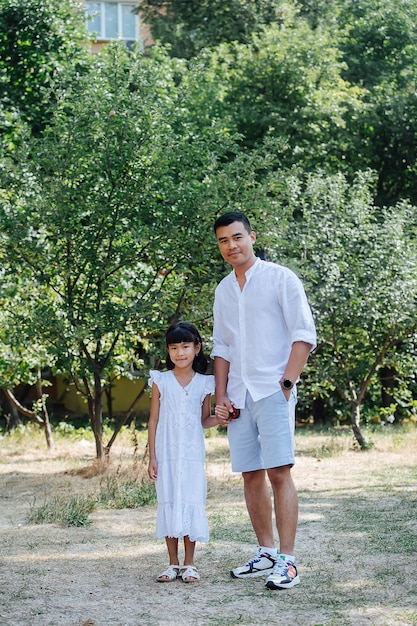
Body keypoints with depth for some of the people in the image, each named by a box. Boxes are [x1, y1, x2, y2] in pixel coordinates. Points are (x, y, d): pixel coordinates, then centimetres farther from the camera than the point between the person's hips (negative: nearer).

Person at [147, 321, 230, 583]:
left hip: (193, 455, 0)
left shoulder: (204, 384, 3)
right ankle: (173, 563, 10)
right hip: (167, 455, 0)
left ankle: (189, 563, 9)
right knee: (169, 503, 2)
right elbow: (154, 420, 3)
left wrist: (218, 419, -10)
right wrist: (152, 457, -1)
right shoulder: (161, 381, 1)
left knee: (192, 503, 0)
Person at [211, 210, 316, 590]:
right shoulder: (223, 290, 16)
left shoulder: (280, 278, -2)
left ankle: (287, 562, -14)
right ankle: (265, 554, 16)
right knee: (251, 474, 7)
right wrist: (221, 394, 11)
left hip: (273, 391, -6)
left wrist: (287, 382, -15)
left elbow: (304, 335, -6)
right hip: (239, 396, 6)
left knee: (279, 472, -13)